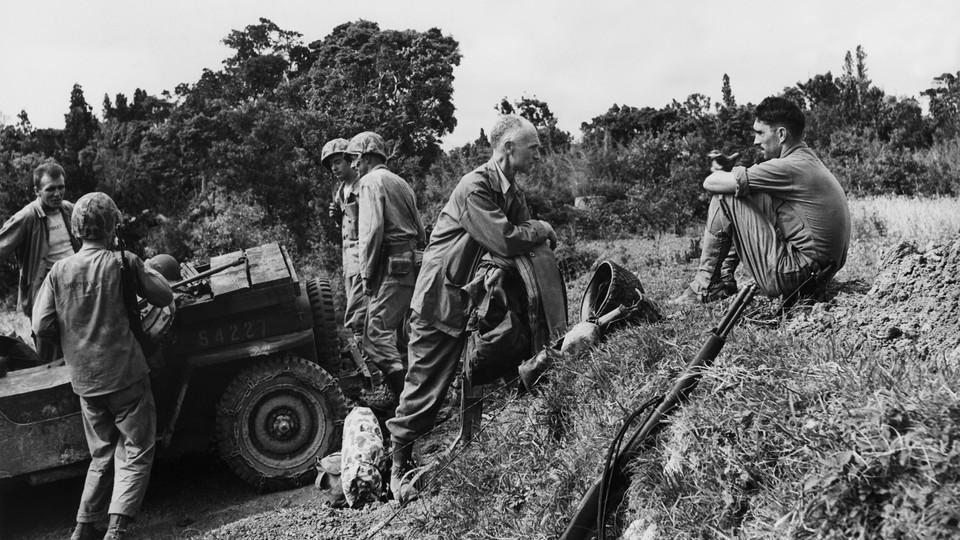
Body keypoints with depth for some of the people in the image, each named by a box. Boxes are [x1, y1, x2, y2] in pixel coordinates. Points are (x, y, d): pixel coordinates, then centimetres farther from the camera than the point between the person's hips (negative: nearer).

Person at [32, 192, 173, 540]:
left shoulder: (59, 271, 1)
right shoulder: (123, 263, -8)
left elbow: (42, 327, -2)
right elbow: (164, 296, 1)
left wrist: (72, 342, 16)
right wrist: (145, 270, 17)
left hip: (84, 380, 5)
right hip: (126, 375, -4)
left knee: (102, 456, 20)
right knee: (135, 455, 5)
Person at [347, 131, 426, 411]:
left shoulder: (371, 181, -5)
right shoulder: (401, 183, 23)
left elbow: (372, 231, -16)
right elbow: (420, 232, 23)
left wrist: (367, 274, -11)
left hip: (391, 267, -9)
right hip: (412, 266, 9)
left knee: (376, 335, -10)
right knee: (400, 333, 14)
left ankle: (405, 395, -14)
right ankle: (396, 389, 18)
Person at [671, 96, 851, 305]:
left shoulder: (788, 168, -18)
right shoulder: (808, 159, 13)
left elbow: (711, 182, -17)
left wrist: (722, 171, 6)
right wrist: (731, 170, -4)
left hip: (791, 277, -10)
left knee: (724, 198, -8)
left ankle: (706, 286, 1)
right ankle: (723, 278, 18)